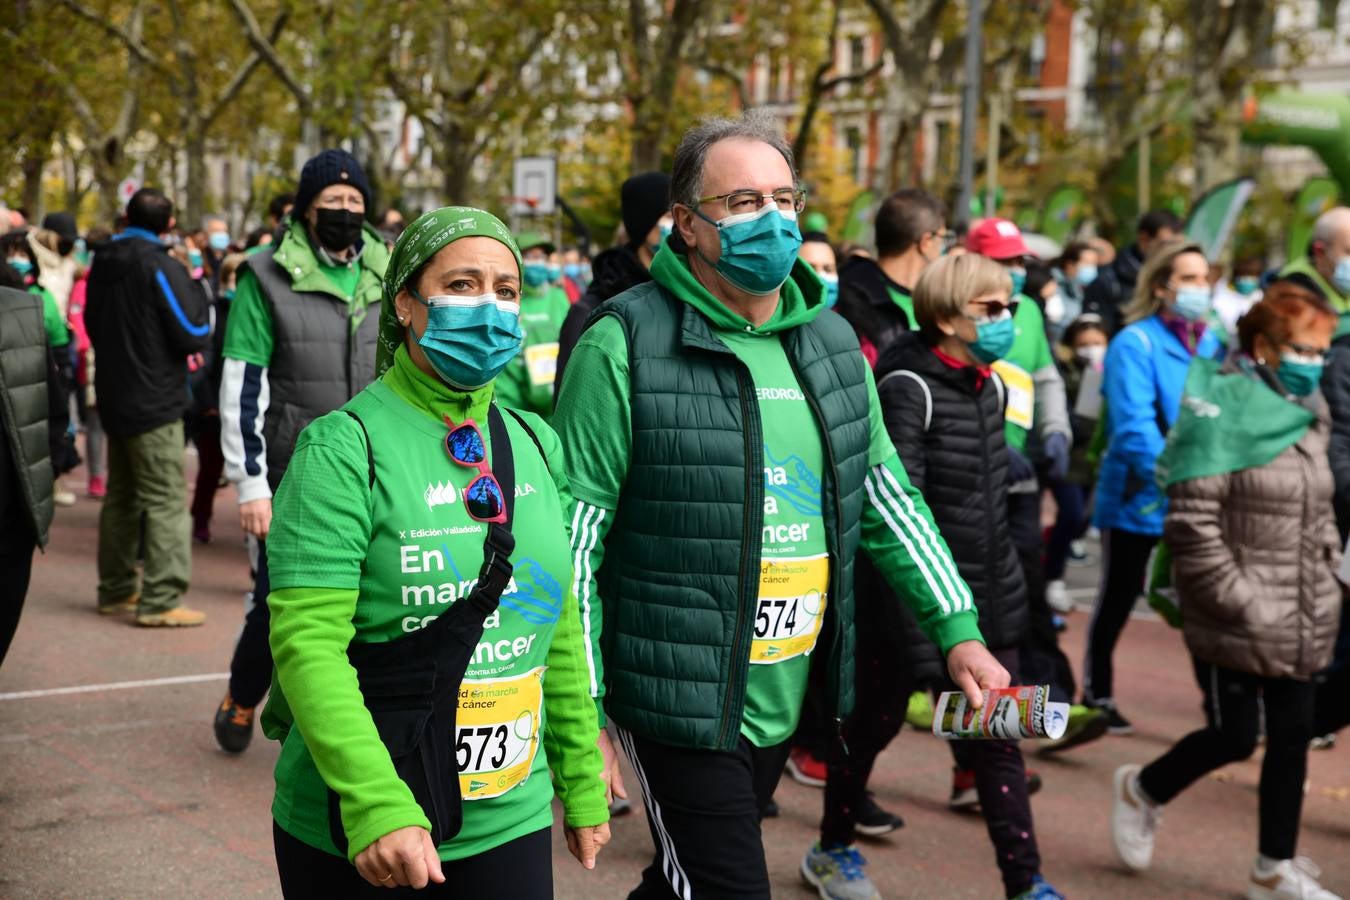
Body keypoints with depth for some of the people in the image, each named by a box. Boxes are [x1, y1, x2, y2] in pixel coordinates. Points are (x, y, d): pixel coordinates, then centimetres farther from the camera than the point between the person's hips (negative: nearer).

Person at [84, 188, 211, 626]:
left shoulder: (102, 264, 7)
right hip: (154, 403, -8)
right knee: (166, 500, -5)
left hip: (113, 400, 8)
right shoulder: (159, 266, -15)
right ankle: (160, 600, -8)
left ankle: (116, 589, 25)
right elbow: (193, 335, -15)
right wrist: (196, 292, 0)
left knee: (121, 496, 17)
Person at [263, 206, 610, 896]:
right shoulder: (344, 450, -13)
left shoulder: (535, 444, 5)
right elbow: (308, 644, -20)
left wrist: (581, 785, 13)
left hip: (511, 819, 5)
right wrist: (377, 807, -29)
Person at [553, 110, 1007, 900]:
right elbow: (574, 538, -11)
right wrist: (578, 709, -12)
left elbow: (888, 497, 16)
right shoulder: (627, 345, -11)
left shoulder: (831, 341, 9)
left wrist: (958, 630, 10)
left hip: (786, 699, 6)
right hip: (680, 697, -6)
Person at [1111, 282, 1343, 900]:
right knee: (1234, 736, -1)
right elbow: (1192, 525, -17)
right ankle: (1142, 789, 27)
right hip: (1235, 624, -7)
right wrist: (1241, 603, -18)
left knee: (1292, 736, 9)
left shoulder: (1305, 415, 11)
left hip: (1299, 625, 7)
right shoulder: (1223, 413, -14)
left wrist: (1324, 583, 9)